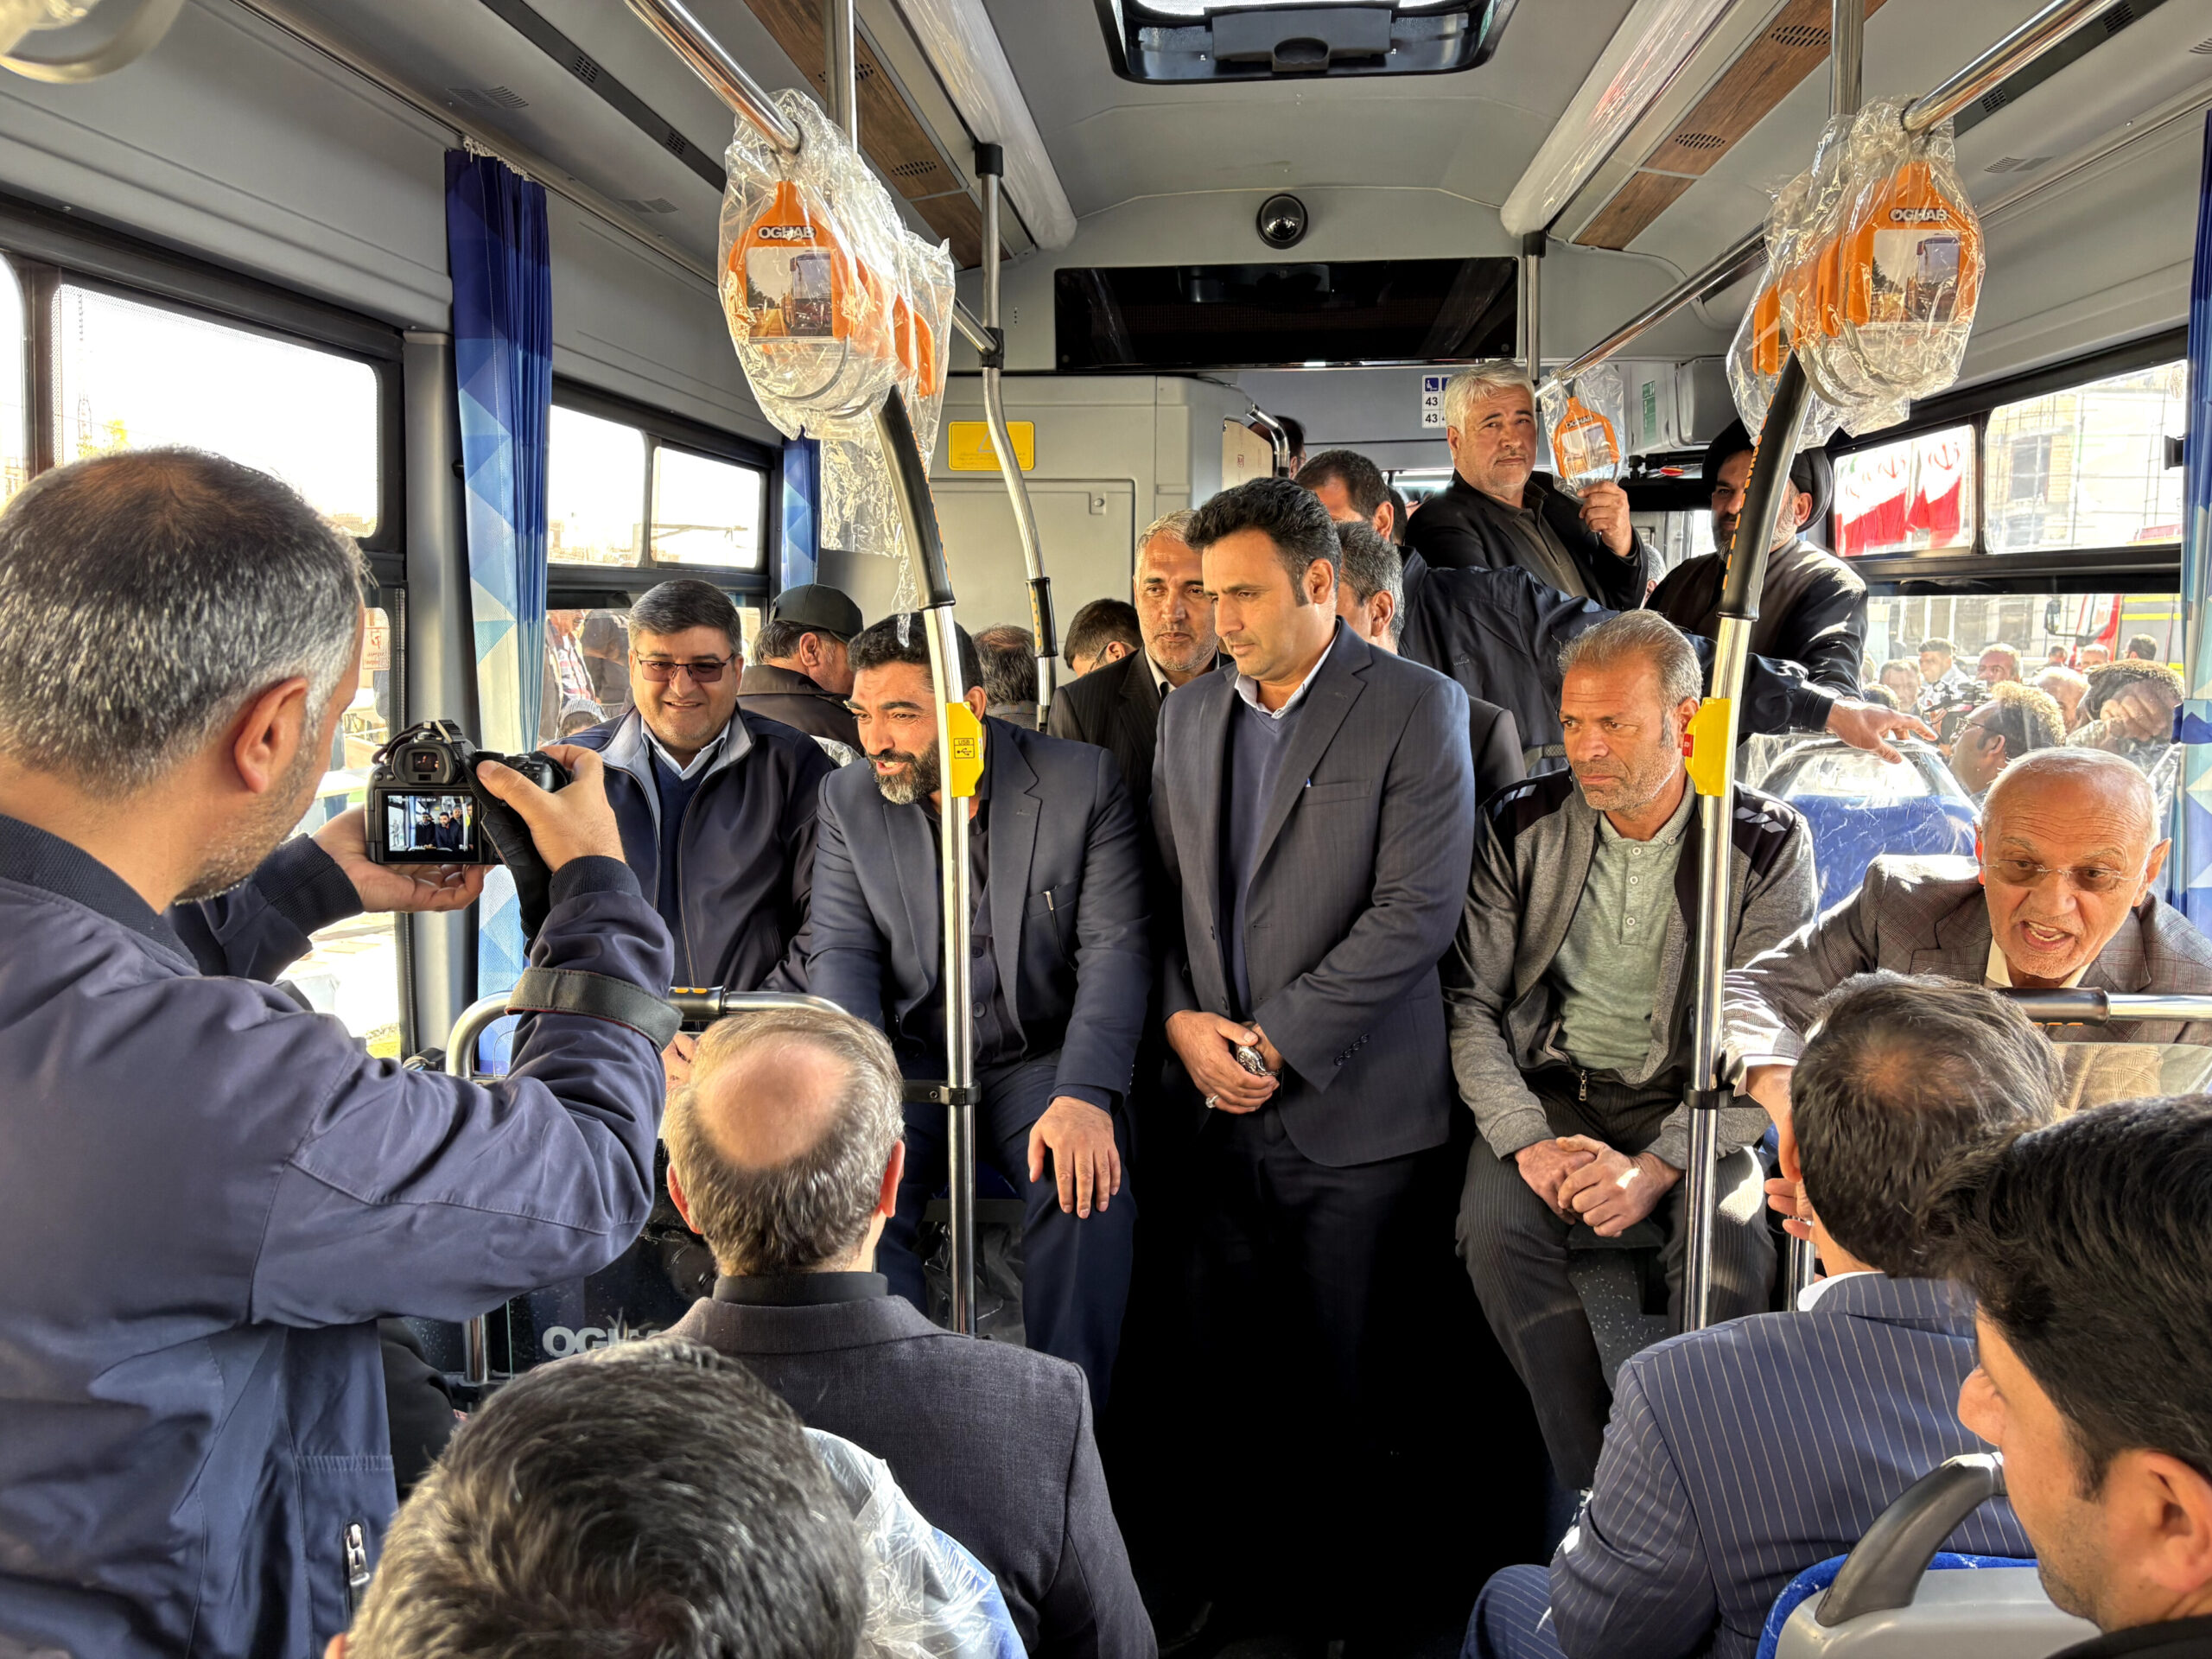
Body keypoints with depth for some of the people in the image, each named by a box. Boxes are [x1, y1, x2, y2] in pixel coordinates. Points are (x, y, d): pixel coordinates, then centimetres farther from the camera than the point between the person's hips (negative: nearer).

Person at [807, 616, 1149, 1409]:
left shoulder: (1084, 781, -6)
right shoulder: (848, 798, 3)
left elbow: (1116, 948, -10)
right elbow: (840, 951, -1)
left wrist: (1086, 1094, -24)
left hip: (1040, 1058, -2)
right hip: (908, 1059, 2)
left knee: (1088, 1194, -29)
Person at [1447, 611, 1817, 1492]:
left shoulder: (1768, 843, -4)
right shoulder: (1522, 825, 0)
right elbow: (1470, 1004, 0)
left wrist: (1656, 1167, -23)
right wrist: (1529, 1140, -16)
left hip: (1690, 1098, -1)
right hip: (1548, 1088, 2)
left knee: (1731, 1236, -30)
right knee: (1495, 1221, -27)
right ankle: (1595, 1490, -14)